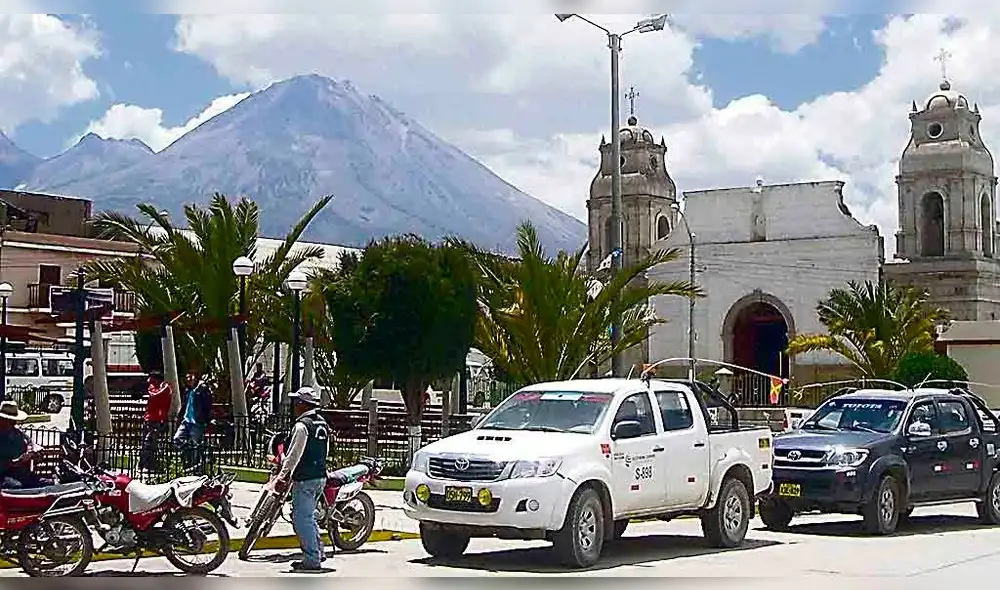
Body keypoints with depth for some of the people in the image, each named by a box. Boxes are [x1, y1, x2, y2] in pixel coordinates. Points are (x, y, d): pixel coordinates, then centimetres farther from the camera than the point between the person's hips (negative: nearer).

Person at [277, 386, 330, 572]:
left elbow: (294, 454, -16)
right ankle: (318, 552, 24)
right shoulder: (323, 423, 12)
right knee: (309, 516, 21)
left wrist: (283, 475, -11)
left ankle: (312, 560, -5)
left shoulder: (302, 425, -15)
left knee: (301, 519, -4)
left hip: (304, 479, -9)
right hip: (321, 476, 9)